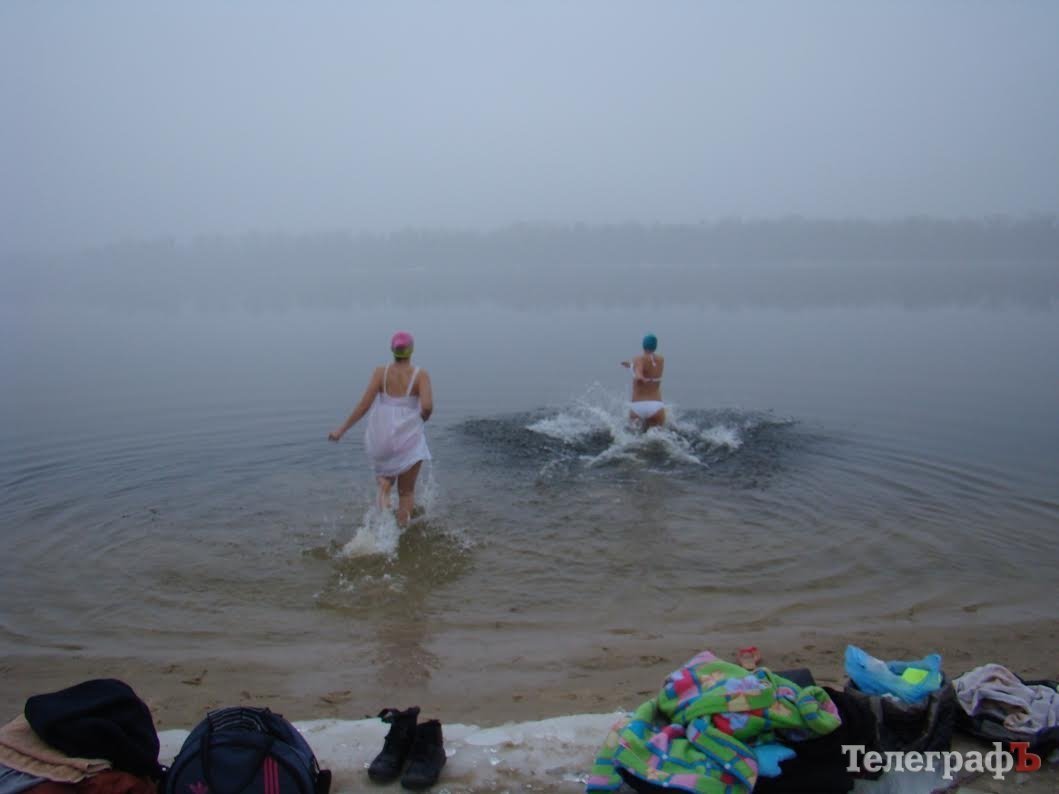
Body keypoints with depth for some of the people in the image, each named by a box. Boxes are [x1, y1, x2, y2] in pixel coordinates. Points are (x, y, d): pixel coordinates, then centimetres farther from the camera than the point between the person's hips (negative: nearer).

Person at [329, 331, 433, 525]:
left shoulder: (380, 372, -3)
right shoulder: (421, 374, -8)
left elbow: (363, 406, -8)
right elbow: (427, 406, -21)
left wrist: (341, 430, 0)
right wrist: (422, 418, 3)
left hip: (382, 435, 2)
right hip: (409, 438, -1)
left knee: (386, 473, 31)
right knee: (407, 492, 15)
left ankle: (384, 484, -4)